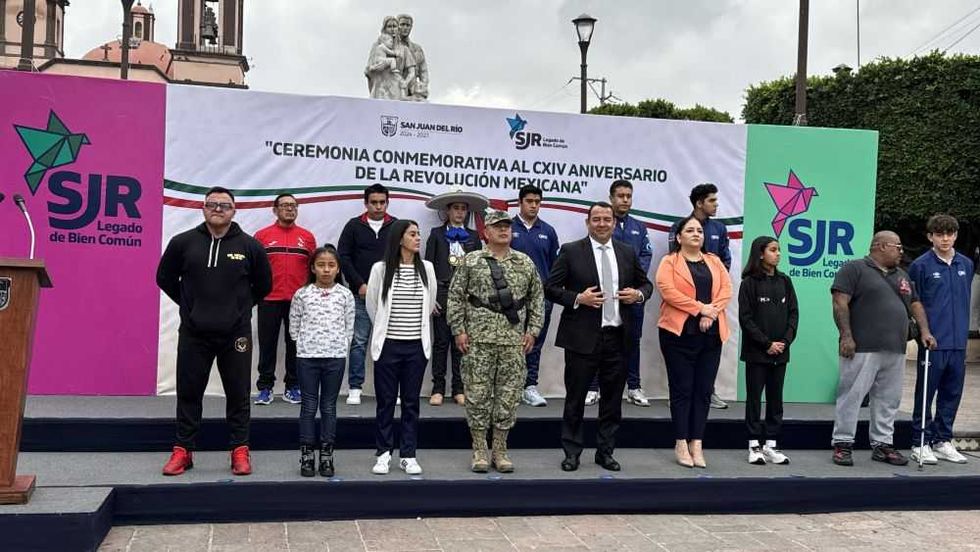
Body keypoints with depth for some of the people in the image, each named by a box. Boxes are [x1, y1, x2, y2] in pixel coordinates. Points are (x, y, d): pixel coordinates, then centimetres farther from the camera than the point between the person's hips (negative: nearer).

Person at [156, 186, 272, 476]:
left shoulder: (249, 246, -1)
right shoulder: (183, 242, 0)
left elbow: (263, 285, 11)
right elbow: (165, 278, 12)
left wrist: (241, 307, 9)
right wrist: (190, 304, 9)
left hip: (235, 334, 0)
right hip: (193, 333, 1)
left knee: (238, 394, 6)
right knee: (188, 393, 8)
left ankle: (240, 451, 16)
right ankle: (182, 451, 19)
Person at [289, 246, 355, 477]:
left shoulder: (345, 295, 2)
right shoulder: (302, 294, 0)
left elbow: (349, 328, 6)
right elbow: (294, 327, 5)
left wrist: (338, 346, 1)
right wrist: (306, 343, 3)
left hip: (335, 356, 1)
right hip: (307, 356, 0)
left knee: (329, 406, 7)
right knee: (309, 406, 5)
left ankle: (327, 455, 14)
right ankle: (306, 454, 12)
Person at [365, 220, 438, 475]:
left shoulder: (426, 268, 2)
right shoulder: (381, 269, -5)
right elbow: (372, 305, 6)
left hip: (417, 345, 2)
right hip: (388, 345, -2)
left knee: (411, 403, 7)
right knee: (385, 402, 5)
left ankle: (408, 455, 15)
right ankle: (383, 453, 16)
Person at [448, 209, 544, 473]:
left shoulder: (525, 263, 9)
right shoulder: (471, 261, 2)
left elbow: (537, 298, 13)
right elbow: (455, 297, 2)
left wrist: (532, 330, 5)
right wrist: (459, 330, -4)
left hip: (514, 340, 2)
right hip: (479, 339, -2)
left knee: (509, 395, 5)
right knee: (478, 394, 1)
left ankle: (500, 450, 16)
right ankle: (480, 450, 13)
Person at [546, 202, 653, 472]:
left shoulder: (627, 253, 10)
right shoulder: (571, 251, -2)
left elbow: (646, 283, 19)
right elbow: (551, 288, -3)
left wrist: (639, 294, -3)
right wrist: (577, 298, -17)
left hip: (617, 338, 4)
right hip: (582, 337, -3)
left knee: (612, 398, 10)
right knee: (575, 397, 5)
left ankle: (605, 451, 23)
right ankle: (572, 452, 16)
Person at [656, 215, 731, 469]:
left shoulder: (714, 261, 16)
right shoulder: (669, 262, 1)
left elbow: (726, 290, 5)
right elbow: (667, 290, -13)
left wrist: (711, 312, -11)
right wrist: (700, 308, -16)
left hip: (711, 334, 4)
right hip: (680, 333, -4)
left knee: (704, 390, 5)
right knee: (682, 389, 0)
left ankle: (697, 443, 11)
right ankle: (681, 444, 7)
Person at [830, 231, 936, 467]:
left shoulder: (901, 276, 22)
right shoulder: (854, 269, -2)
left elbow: (915, 304, 25)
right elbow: (840, 303, -10)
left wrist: (925, 330, 9)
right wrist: (846, 336, -17)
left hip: (895, 351, 7)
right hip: (862, 349, -7)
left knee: (888, 400, 9)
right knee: (852, 396, -5)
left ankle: (882, 445, 18)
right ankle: (843, 444, 1)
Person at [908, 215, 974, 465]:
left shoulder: (966, 265, 10)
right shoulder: (921, 265, -5)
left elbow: (966, 300, 19)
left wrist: (963, 330, 15)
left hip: (958, 342, 5)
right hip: (933, 341, -5)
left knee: (952, 394, 11)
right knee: (926, 394, 2)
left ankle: (943, 440, 23)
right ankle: (921, 443, 10)